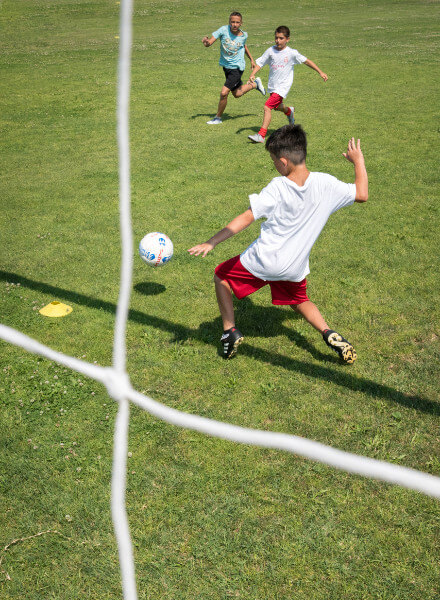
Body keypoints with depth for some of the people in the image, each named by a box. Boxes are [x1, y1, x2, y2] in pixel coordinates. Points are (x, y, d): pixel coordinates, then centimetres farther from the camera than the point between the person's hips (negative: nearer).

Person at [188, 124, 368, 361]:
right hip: (295, 267, 4)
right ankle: (329, 334, 8)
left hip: (262, 261, -4)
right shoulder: (326, 185, -11)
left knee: (221, 276, 19)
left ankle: (230, 330, 11)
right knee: (299, 301, 31)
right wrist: (358, 161, 14)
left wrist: (211, 242, -19)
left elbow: (246, 219, -21)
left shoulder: (277, 188, -19)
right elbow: (361, 194, 1)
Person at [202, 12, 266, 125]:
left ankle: (218, 117, 6)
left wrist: (251, 59, 21)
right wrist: (206, 42, -42)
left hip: (237, 68, -4)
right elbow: (209, 43, -19)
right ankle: (255, 84, 46)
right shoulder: (224, 30, -15)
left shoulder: (243, 35, -11)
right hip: (226, 66, 4)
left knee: (224, 93, -16)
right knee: (237, 94, 20)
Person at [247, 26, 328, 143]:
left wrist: (320, 72, -2)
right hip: (272, 85, 6)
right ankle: (289, 111, 64)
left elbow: (306, 61, -1)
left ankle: (261, 135, -17)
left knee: (267, 107, -19)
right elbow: (260, 63, 0)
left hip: (283, 86, -5)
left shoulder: (292, 53, -9)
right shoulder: (270, 51, -2)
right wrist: (252, 75, -17)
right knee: (277, 106, 28)